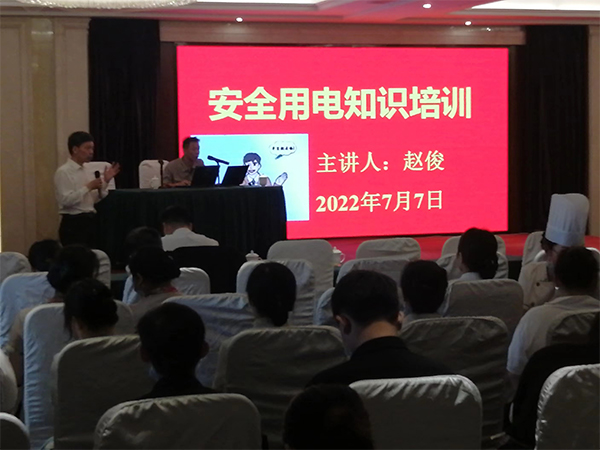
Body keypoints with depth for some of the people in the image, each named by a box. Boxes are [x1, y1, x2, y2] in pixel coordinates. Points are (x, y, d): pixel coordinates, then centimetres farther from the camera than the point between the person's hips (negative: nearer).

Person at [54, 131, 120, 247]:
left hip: (89, 222, 8)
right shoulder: (63, 172, -11)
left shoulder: (86, 172, 14)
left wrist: (105, 181, 4)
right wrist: (88, 187, -20)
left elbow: (96, 199, 16)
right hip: (73, 224, -8)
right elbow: (66, 200, -21)